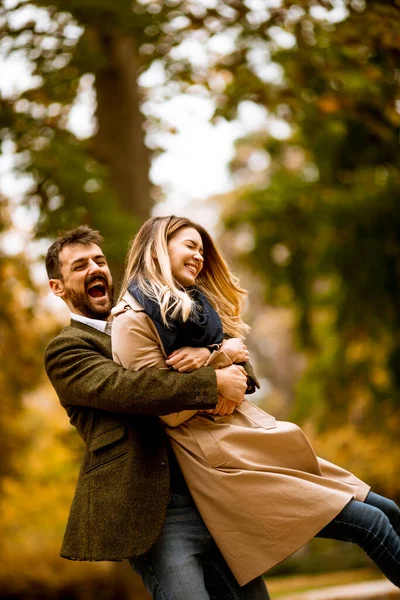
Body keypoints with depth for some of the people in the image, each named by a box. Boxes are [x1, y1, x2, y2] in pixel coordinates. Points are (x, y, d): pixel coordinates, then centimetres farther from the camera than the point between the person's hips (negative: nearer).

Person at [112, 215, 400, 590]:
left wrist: (211, 357, -11)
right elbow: (172, 412, -13)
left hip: (255, 436, 9)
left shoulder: (195, 305, 17)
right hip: (224, 459, -9)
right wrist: (219, 362, -8)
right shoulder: (133, 321, -9)